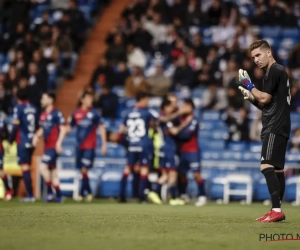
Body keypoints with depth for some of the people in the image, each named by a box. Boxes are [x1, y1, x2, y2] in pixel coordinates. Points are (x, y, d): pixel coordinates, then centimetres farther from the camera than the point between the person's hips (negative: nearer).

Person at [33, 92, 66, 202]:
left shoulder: (56, 113, -10)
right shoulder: (43, 115, 13)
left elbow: (63, 129, -11)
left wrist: (58, 143, -18)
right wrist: (37, 136, 3)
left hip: (53, 146, -8)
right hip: (47, 146, 8)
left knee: (43, 167, -17)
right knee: (52, 171, 9)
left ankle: (50, 192, -8)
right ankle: (58, 195, 13)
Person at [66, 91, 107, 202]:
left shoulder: (94, 113, -3)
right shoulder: (76, 113, 5)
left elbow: (101, 128, 0)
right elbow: (69, 127, 14)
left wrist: (104, 144, -4)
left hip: (90, 146, -4)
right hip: (80, 146, 4)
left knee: (84, 169, -11)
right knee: (82, 170, 6)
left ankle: (82, 193, -3)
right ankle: (89, 192, 18)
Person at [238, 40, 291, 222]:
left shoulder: (275, 70, -10)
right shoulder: (277, 71, 21)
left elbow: (264, 98, -16)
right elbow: (267, 105, 23)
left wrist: (249, 85, -3)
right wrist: (251, 97, 8)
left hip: (275, 128, -11)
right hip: (277, 127, 11)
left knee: (267, 166, -19)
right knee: (277, 169, 11)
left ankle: (276, 209, -26)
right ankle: (278, 211, 14)